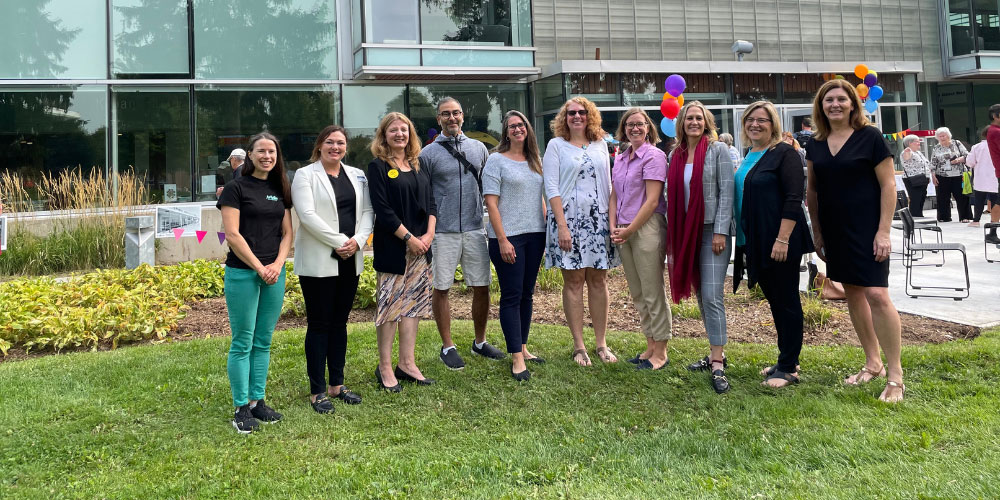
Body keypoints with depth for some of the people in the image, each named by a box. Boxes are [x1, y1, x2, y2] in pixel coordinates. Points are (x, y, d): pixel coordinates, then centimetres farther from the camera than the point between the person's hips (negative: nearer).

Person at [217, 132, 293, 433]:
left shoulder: (280, 190, 13)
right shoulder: (236, 187, -3)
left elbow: (287, 233, 11)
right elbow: (232, 234, -10)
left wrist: (278, 264, -5)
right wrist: (259, 267, -12)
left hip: (274, 273, 5)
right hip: (242, 273, -5)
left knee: (263, 342, 10)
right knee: (243, 343, 0)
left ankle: (257, 401, 19)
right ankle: (241, 408, 8)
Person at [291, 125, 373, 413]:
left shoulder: (357, 176, 13)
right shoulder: (305, 175, -2)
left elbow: (367, 212, 7)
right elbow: (307, 215, -13)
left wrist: (358, 240, -10)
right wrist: (339, 242, -17)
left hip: (350, 260, 5)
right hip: (318, 261, -5)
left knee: (340, 322, 12)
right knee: (319, 324, 0)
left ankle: (337, 384, 22)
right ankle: (318, 391, 9)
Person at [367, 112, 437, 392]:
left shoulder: (419, 166, 14)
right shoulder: (378, 167, -4)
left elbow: (430, 203, 12)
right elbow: (382, 209, -12)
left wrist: (429, 234, -4)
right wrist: (409, 238, -15)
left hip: (421, 245, 6)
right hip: (391, 246, -6)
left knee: (414, 302, 8)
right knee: (390, 304, -2)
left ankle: (407, 363, 16)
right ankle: (385, 368, 8)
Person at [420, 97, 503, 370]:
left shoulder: (478, 148, 10)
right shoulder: (428, 153, -1)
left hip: (475, 228, 3)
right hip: (443, 232, -3)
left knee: (482, 287, 7)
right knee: (441, 289, 3)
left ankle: (480, 342, 25)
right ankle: (447, 346, 17)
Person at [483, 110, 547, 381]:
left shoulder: (534, 162, 14)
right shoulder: (496, 160, -4)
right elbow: (491, 202, -9)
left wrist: (546, 232, 11)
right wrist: (502, 239, -15)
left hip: (534, 235, 6)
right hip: (508, 237, -6)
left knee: (527, 295, 11)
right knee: (511, 296, -4)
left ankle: (522, 348, 22)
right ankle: (516, 358, -1)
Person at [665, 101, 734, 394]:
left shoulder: (718, 150, -2)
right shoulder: (675, 156, 12)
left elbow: (726, 192, -8)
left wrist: (720, 231, -15)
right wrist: (671, 236, 11)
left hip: (712, 230, -5)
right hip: (686, 234, 6)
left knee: (711, 296, -12)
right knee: (701, 296, 10)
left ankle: (717, 365, -9)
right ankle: (717, 352, 22)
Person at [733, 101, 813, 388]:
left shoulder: (784, 153, -10)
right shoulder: (749, 158, 14)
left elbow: (793, 199, -17)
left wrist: (782, 239, -23)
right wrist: (745, 241, 17)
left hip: (780, 243, -8)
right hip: (756, 243, 8)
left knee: (786, 301, 0)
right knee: (774, 299, 15)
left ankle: (788, 368, 8)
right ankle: (786, 360, 26)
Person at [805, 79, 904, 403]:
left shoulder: (869, 137, -7)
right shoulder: (815, 144, 7)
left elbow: (889, 185, -8)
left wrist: (883, 231, -14)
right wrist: (816, 232, 11)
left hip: (866, 229, -5)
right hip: (835, 231, 5)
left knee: (876, 294, -12)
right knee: (852, 293, 11)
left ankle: (895, 375, -2)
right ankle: (873, 363, 24)